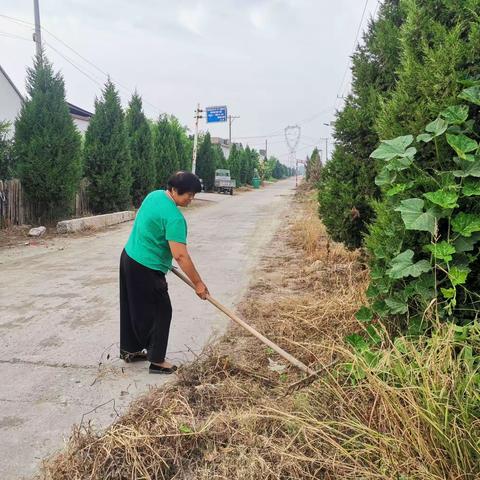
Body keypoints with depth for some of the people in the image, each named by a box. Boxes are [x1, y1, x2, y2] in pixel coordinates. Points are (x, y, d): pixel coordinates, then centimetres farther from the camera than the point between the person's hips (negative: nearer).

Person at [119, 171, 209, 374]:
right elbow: (180, 256, -26)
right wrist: (198, 283, -18)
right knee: (161, 312, 4)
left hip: (129, 258, 9)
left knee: (132, 309, 21)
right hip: (145, 269, -9)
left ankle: (129, 350, 36)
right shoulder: (174, 217, -25)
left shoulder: (154, 195, 3)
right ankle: (157, 361, 14)